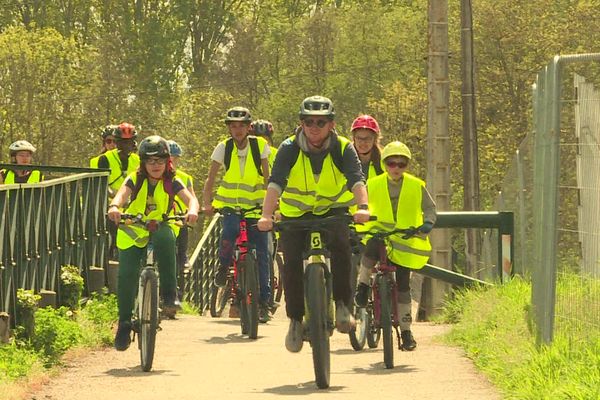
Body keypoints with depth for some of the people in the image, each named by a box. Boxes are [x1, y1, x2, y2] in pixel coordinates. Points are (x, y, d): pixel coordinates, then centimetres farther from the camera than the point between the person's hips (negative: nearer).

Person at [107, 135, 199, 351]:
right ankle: (124, 324, 5)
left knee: (165, 236, -36)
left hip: (159, 231, -1)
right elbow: (122, 193, -22)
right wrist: (114, 207, -46)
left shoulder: (172, 183, -1)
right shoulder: (135, 180, -2)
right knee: (126, 277, -14)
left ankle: (170, 293, -27)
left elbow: (190, 198, -17)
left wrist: (192, 210, -41)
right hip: (132, 235, 1)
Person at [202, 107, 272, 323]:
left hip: (256, 206, 0)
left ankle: (264, 303, 7)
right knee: (229, 232, -31)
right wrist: (206, 204, -18)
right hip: (231, 205, 0)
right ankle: (223, 265, 0)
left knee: (262, 254, -3)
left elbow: (267, 177, -5)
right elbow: (211, 177, -5)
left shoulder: (260, 146, -6)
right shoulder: (224, 148, -4)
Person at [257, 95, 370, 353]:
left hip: (333, 210, -1)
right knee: (292, 261, -16)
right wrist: (266, 215, -46)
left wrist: (363, 208, -51)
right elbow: (276, 182, -29)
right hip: (295, 213, 1)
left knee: (340, 244, -30)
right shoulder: (290, 149, -16)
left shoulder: (343, 149, -16)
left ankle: (342, 304, -15)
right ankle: (295, 319, 3)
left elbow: (356, 179, -31)